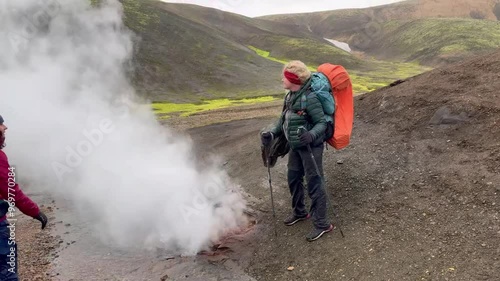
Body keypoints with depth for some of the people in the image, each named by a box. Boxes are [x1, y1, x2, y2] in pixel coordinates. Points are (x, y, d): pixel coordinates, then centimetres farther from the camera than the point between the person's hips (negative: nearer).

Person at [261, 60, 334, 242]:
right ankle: (300, 212, 41)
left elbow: (322, 123, -20)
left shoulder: (309, 98, -22)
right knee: (293, 179, 19)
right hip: (296, 146, 9)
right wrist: (271, 133, -1)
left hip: (311, 146, -9)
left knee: (314, 183, -2)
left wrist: (311, 135, -38)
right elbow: (284, 119, 11)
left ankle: (322, 224, 12)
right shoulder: (290, 96, 4)